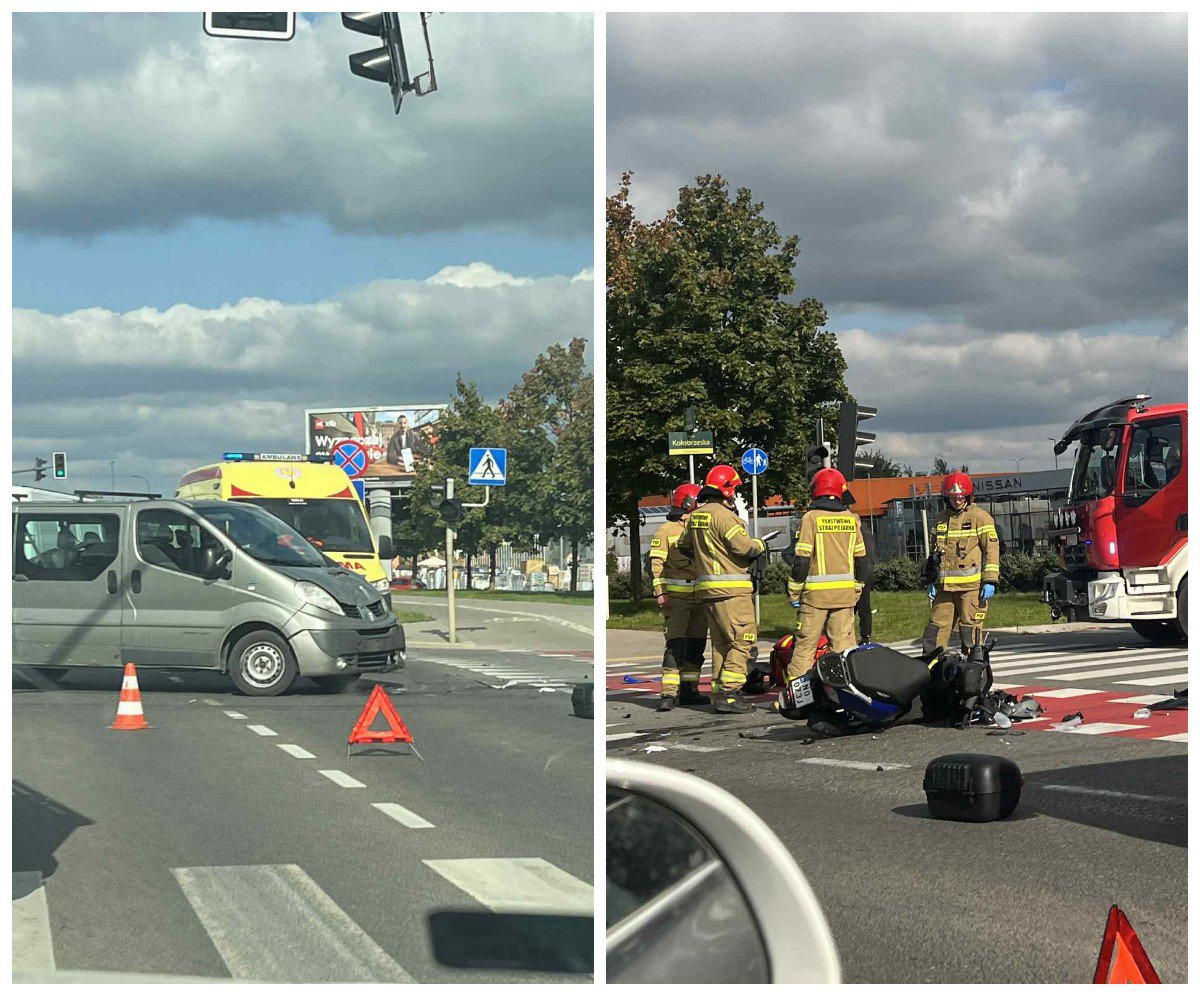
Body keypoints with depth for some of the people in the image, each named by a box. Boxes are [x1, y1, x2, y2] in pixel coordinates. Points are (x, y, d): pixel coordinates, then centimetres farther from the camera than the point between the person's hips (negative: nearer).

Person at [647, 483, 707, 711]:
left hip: (700, 596, 7)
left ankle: (689, 690, 16)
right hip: (675, 596, -7)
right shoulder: (666, 530, -2)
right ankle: (669, 694, -15)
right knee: (675, 645, -12)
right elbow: (655, 562, -7)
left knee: (696, 645, 9)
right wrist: (659, 591, -16)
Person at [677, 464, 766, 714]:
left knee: (721, 642, 13)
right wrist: (760, 545, 3)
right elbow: (744, 548, -17)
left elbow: (684, 546, 25)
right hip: (730, 589, -9)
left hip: (706, 589, 9)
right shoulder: (723, 515, -14)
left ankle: (719, 693, 12)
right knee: (743, 640, -7)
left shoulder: (695, 516, 14)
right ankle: (729, 693, -13)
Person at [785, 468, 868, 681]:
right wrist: (857, 590, 21)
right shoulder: (852, 519, 7)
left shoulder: (811, 518, -6)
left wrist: (794, 592, -2)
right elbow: (861, 558, 12)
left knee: (806, 642, 1)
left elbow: (802, 559, -9)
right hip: (846, 591, 4)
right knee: (843, 641, 8)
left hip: (816, 591, -4)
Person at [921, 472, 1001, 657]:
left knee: (970, 629, -3)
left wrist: (990, 581, -11)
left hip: (971, 586, -5)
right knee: (937, 626, 4)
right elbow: (933, 551, 24)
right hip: (945, 585, 5)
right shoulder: (941, 518, 16)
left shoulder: (980, 517, -2)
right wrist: (932, 581, 19)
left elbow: (992, 549, -5)